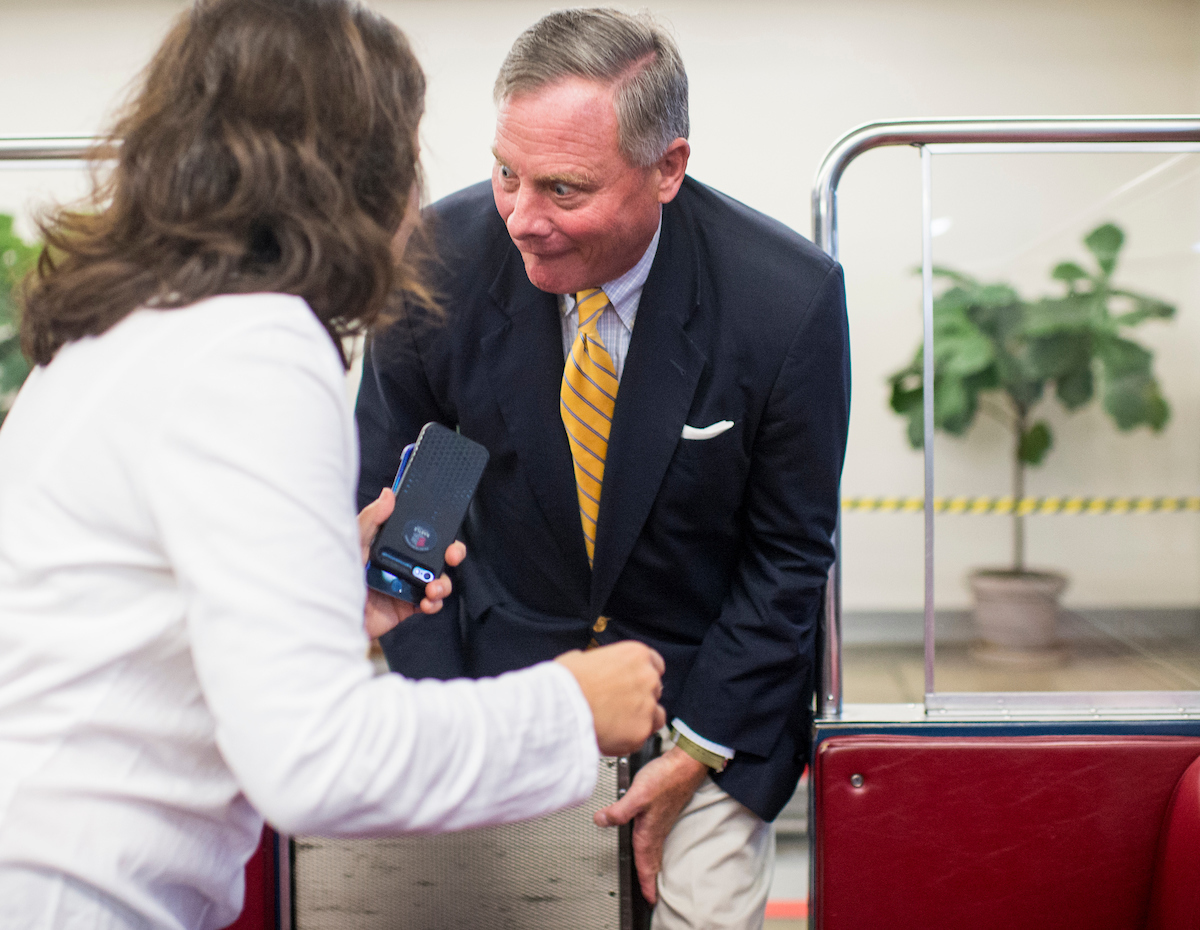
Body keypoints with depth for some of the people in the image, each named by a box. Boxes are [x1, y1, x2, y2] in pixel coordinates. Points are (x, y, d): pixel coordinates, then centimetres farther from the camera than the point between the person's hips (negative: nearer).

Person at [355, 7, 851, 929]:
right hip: (502, 650, 2)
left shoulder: (791, 299, -23)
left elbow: (791, 551, -10)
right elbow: (384, 485, -5)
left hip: (703, 674, -1)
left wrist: (699, 751, -10)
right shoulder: (444, 255, -19)